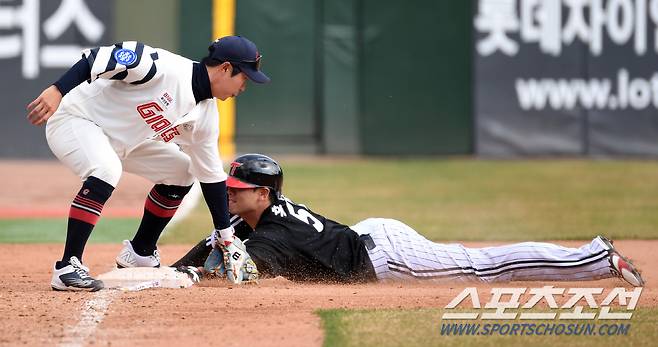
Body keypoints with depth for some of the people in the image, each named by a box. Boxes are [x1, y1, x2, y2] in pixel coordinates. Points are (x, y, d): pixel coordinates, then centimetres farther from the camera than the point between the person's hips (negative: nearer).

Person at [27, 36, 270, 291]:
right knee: (107, 170, -36)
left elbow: (211, 174, 9)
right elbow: (100, 58, -32)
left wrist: (226, 236, 10)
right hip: (75, 119, -9)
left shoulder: (206, 115, 0)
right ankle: (67, 268, -33)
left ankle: (139, 253, 22)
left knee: (181, 170, 11)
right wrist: (57, 91, -42)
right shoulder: (163, 67, -27)